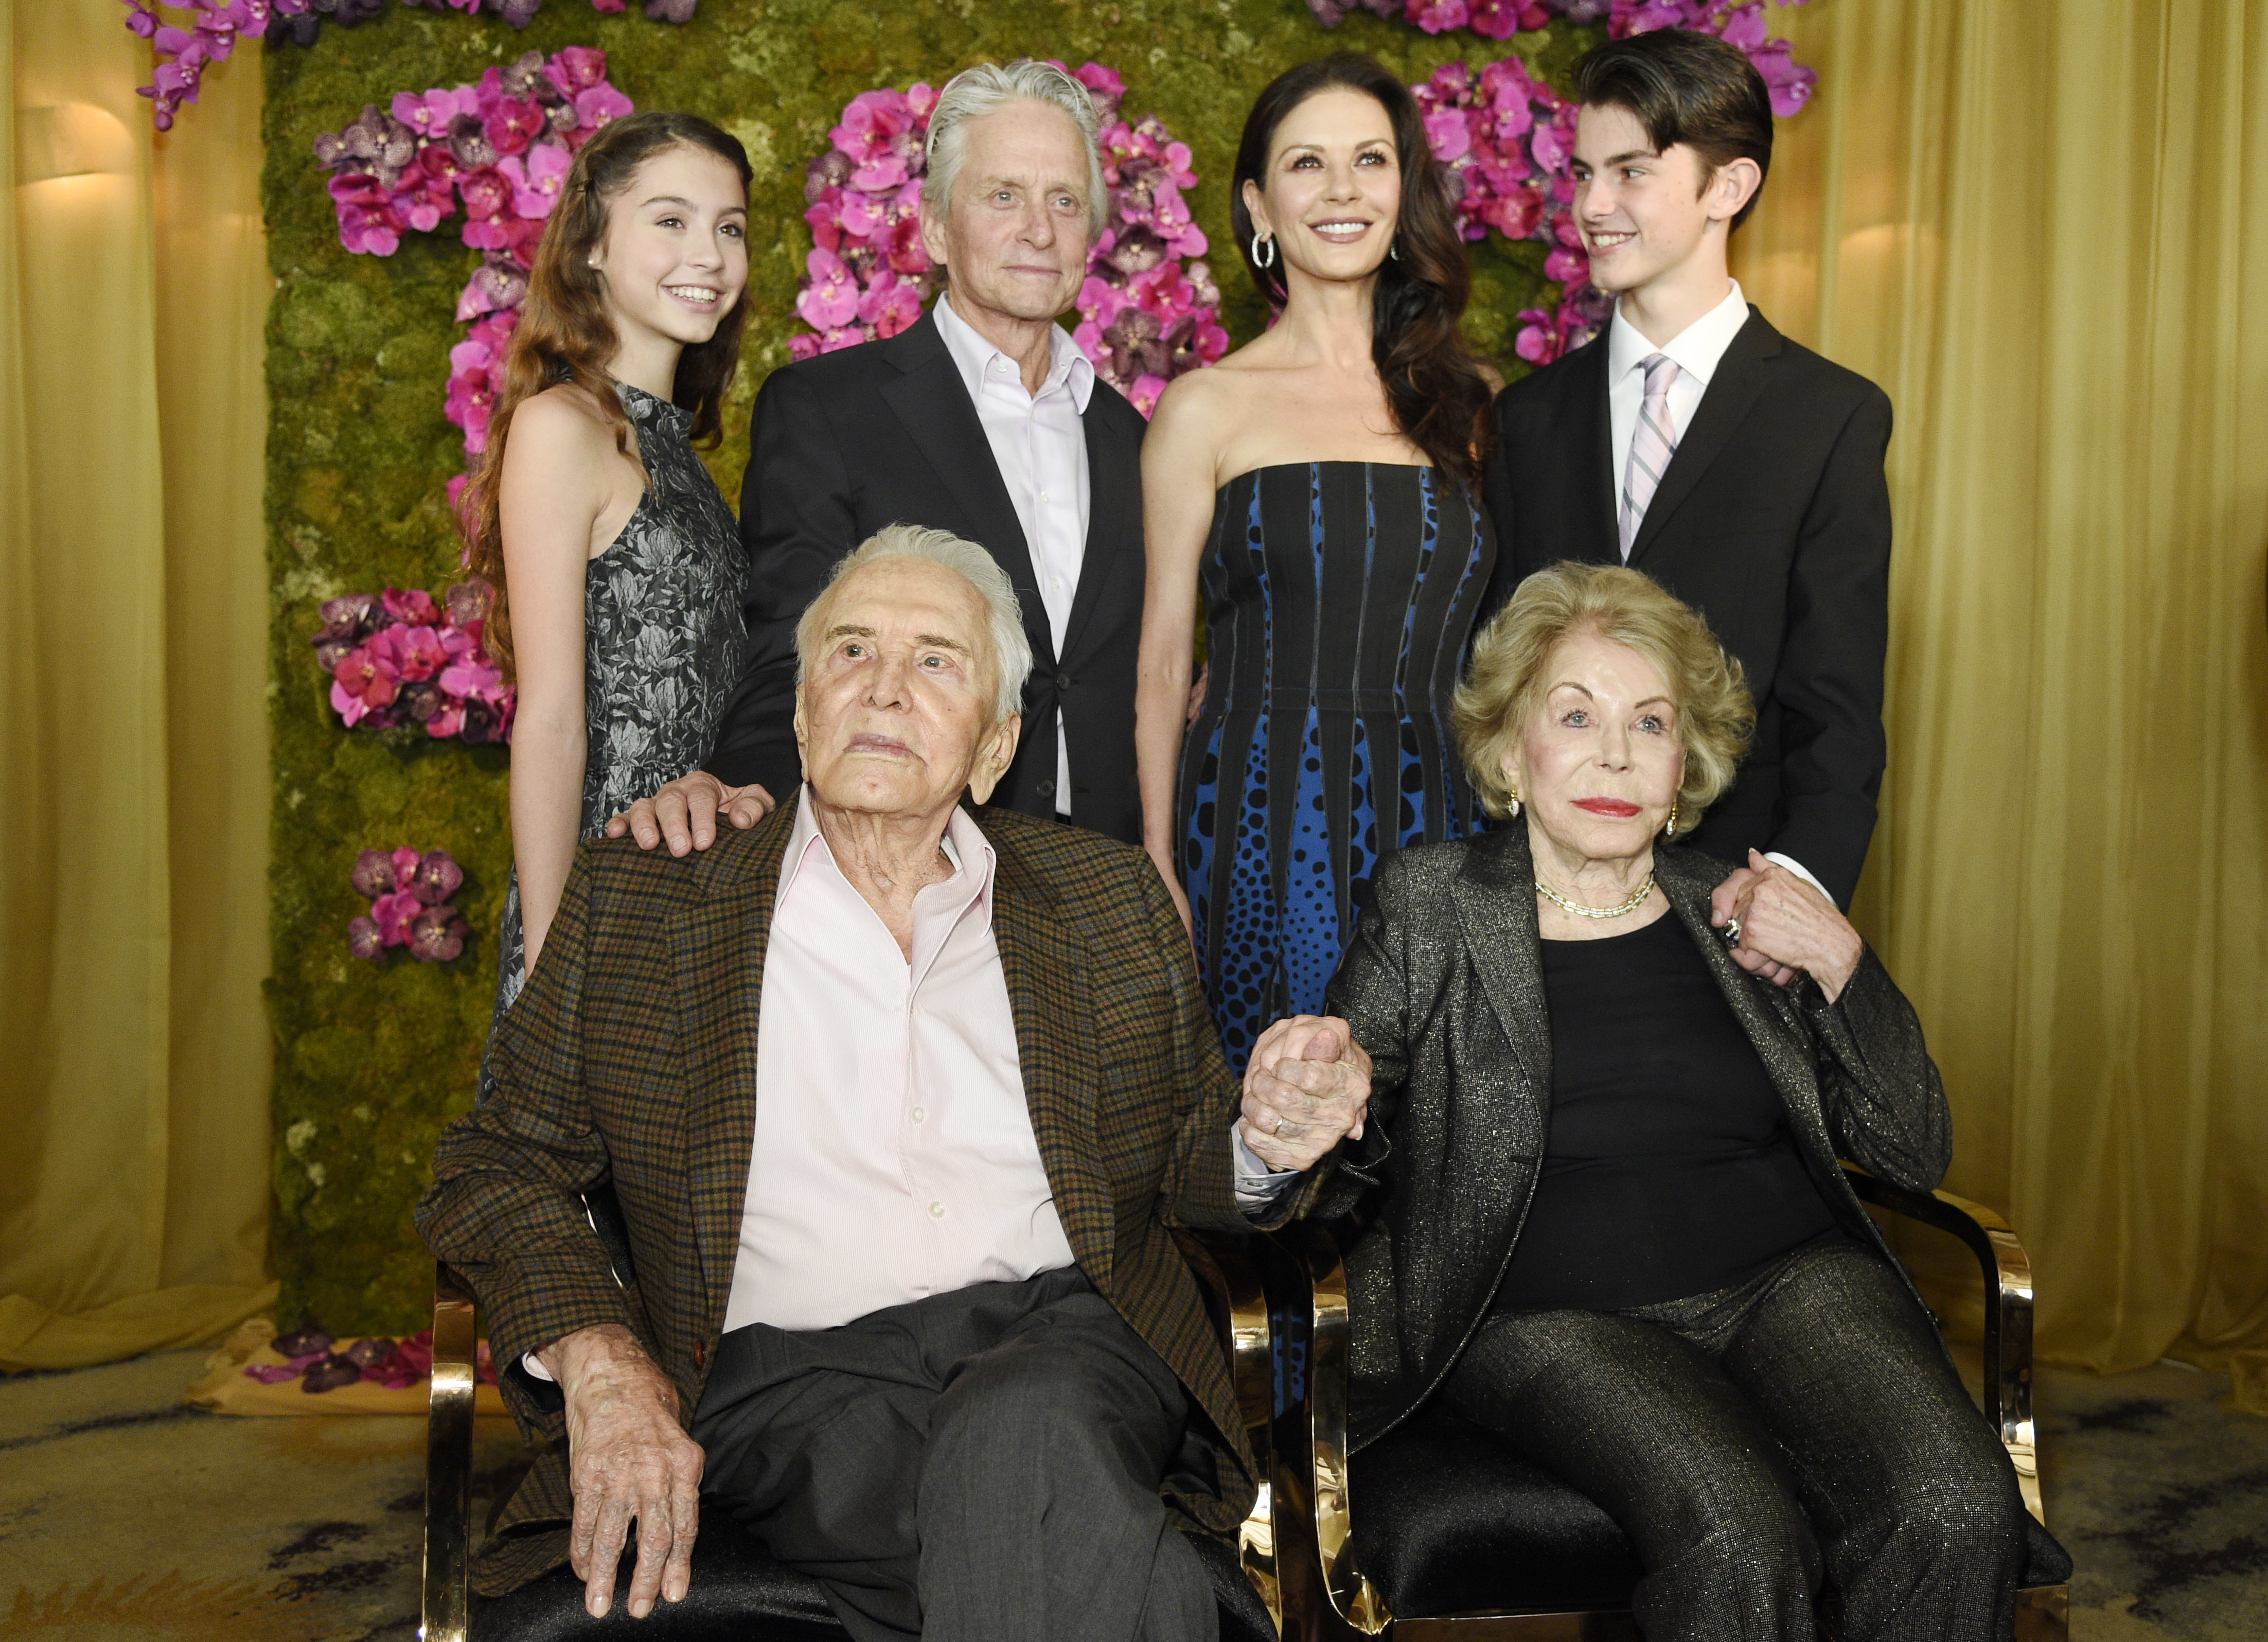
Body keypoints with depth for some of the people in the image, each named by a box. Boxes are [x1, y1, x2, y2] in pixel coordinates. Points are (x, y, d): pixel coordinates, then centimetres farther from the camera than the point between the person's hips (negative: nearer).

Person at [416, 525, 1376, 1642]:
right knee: (1024, 1528, -33)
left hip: (1060, 1339, 2)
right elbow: (495, 1163, 10)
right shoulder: (638, 905, 10)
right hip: (794, 1381, -1)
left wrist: (1265, 1146, -5)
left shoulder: (1106, 903, 14)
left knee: (1021, 1440, -34)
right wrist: (597, 1360, -8)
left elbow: (1178, 1166, 20)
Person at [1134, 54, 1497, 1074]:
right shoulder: (1207, 409, 1)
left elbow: (1474, 652, 14)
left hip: (1435, 832, 3)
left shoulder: (1461, 401, 11)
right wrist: (1158, 865, -4)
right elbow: (1163, 666, 1)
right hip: (1260, 828, -3)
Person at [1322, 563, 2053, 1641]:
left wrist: (1838, 962, -1)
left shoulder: (1733, 916, 14)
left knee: (1957, 1508, -25)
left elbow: (1915, 1156, 13)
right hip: (1552, 1316, -3)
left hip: (1791, 1279, 3)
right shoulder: (1431, 906, 8)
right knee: (1739, 1535, -31)